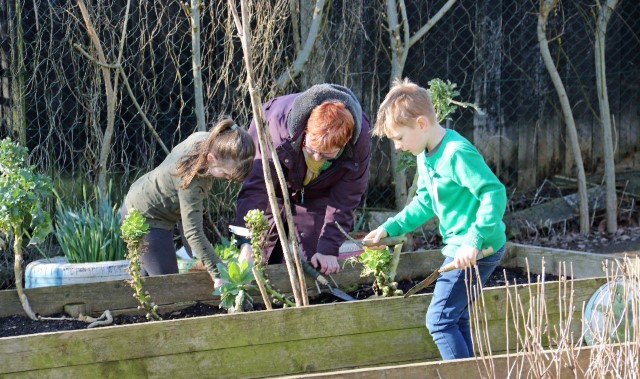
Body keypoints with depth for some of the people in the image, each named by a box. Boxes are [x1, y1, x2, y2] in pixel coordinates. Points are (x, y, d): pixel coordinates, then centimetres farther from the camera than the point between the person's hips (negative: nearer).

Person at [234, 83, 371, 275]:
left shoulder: (359, 140, -37)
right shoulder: (279, 125, -43)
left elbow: (344, 200, -26)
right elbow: (255, 187, -42)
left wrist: (329, 249, -30)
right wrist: (247, 242, -49)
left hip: (318, 189, 1)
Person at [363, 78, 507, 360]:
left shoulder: (457, 153, -22)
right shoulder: (425, 155, 10)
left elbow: (494, 194, -28)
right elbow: (424, 203, 21)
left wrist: (473, 242, -32)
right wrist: (389, 228, 11)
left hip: (478, 250, -10)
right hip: (459, 246, 11)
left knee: (439, 319, -10)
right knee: (456, 317, 17)